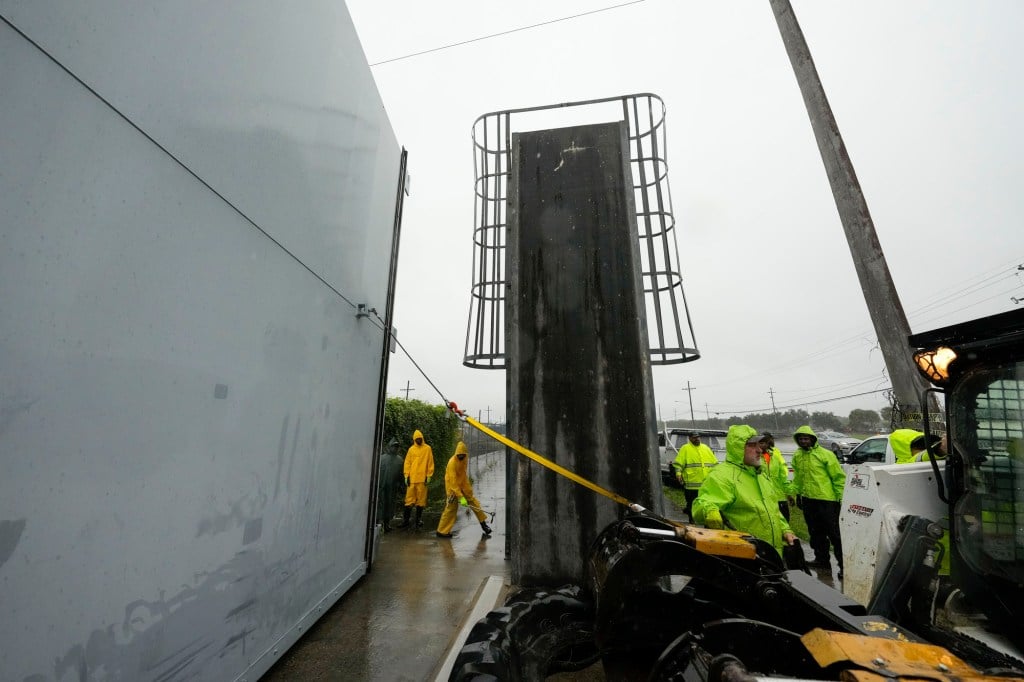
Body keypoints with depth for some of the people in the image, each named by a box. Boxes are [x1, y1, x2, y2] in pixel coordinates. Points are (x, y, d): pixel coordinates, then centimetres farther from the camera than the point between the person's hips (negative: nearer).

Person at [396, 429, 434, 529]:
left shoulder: (427, 448, 3)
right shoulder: (411, 449, 7)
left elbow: (430, 463, 3)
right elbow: (407, 463, 8)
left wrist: (429, 476, -2)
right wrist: (407, 475, 0)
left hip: (422, 479, -1)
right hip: (412, 479, 1)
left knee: (421, 500, 5)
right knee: (409, 499, 5)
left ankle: (419, 520, 17)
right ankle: (405, 520, 15)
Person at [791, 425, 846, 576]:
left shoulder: (825, 454, -10)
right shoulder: (797, 456, 6)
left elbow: (838, 477, -7)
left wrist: (841, 497, -9)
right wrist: (798, 493, 14)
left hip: (826, 500, -6)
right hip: (808, 500, 6)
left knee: (834, 533, 0)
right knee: (816, 533, 17)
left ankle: (844, 564, 11)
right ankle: (822, 559, 30)